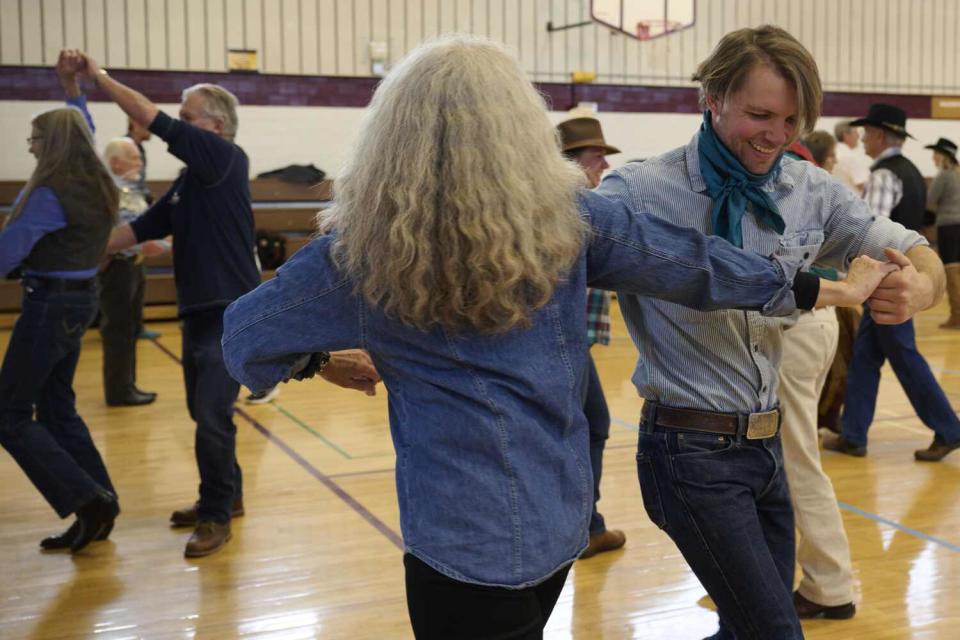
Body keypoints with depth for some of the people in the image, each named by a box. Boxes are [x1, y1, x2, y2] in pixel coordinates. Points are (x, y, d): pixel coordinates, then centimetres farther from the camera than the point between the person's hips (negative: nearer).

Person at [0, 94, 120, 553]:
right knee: (57, 409, 17)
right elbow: (82, 132, 28)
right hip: (79, 299, 9)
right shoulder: (96, 186, 7)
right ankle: (99, 504, 17)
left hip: (50, 303, -9)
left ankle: (87, 501, -6)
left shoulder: (51, 193, -19)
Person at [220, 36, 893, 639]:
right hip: (560, 518, 4)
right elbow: (692, 261, 3)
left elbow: (248, 335, -1)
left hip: (464, 542, -4)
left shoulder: (361, 253, -11)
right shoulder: (566, 217, -6)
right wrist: (833, 289, 14)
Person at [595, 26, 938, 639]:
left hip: (765, 445, 6)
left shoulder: (811, 191, 1)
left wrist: (919, 285, -22)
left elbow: (915, 252, 3)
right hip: (692, 452, -6)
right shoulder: (641, 191, -14)